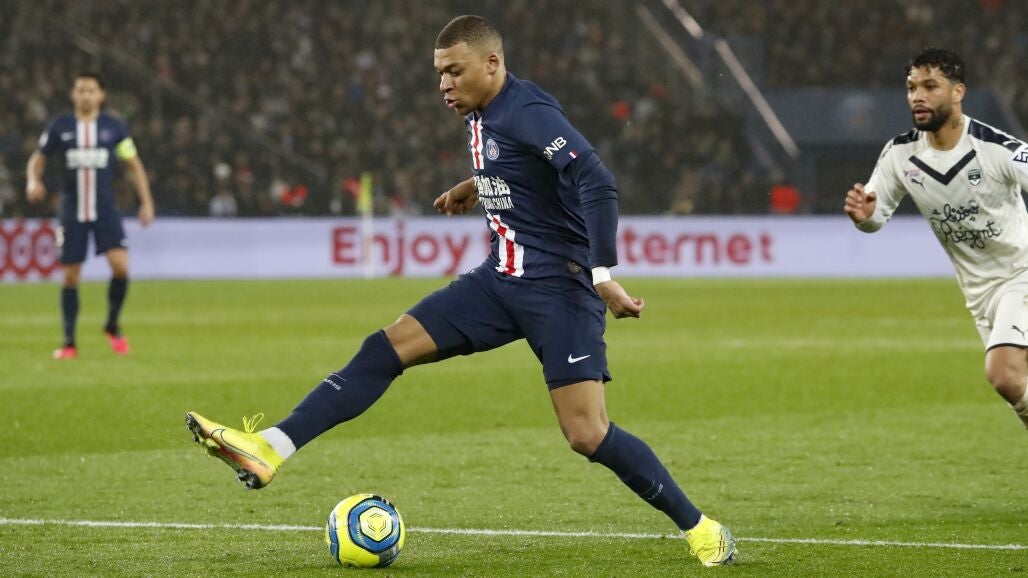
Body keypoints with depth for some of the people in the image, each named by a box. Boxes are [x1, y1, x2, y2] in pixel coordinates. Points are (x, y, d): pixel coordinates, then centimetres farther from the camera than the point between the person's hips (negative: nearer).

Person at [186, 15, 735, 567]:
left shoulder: (529, 112, -18)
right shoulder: (480, 116, 10)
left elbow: (596, 183, -28)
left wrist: (602, 276, -31)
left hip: (559, 289, -8)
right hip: (501, 279, 8)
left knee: (588, 435, -15)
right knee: (386, 349, -3)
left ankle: (700, 529, 1)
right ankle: (267, 449, -7)